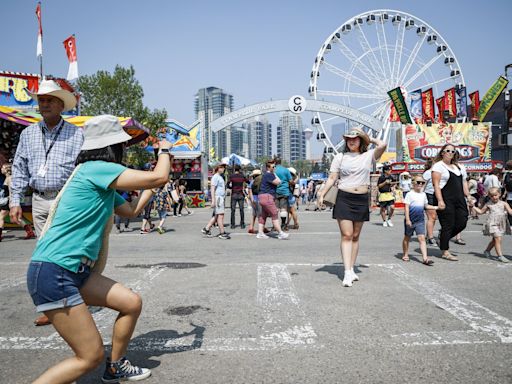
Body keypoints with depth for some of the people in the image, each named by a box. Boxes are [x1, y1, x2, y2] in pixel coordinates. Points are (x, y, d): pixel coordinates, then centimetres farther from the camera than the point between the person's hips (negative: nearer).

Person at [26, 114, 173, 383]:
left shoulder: (103, 183, 15)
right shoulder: (97, 168, -15)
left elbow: (132, 211, 26)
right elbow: (159, 178, -18)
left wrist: (151, 184, 25)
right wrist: (164, 151, 2)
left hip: (75, 271, 10)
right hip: (52, 273, -10)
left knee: (132, 303, 13)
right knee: (91, 357, -7)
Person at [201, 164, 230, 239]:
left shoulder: (220, 177, 19)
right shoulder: (215, 177, -11)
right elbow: (212, 189, -17)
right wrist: (213, 201, -23)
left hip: (221, 198, 10)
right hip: (217, 198, -10)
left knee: (216, 216, 10)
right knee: (220, 216, -7)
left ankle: (206, 229, 14)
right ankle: (222, 233, -3)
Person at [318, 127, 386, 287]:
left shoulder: (369, 156, 5)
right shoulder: (340, 157, 5)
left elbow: (383, 145, -13)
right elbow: (332, 178, 4)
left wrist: (371, 140, 5)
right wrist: (322, 194, -4)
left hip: (362, 200, 2)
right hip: (344, 198, -1)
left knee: (355, 236, 9)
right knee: (346, 235, -7)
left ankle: (351, 269, 18)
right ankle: (347, 273, -9)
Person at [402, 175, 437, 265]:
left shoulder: (423, 194, 10)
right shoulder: (410, 194, -8)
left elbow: (426, 206, 21)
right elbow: (406, 207, -12)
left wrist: (436, 207, 8)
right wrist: (407, 219, -17)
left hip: (420, 221, 4)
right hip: (410, 220, -4)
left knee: (422, 238, -6)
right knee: (407, 238, 10)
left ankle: (425, 258, -11)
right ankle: (405, 255, 25)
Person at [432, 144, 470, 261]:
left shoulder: (459, 167, 19)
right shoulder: (438, 166, -3)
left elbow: (464, 183, 21)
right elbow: (436, 184, -11)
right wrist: (440, 201, -19)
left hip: (459, 199, 7)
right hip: (445, 200, -7)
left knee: (462, 223, 3)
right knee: (448, 225, -3)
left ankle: (443, 238, 26)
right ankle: (445, 252, 8)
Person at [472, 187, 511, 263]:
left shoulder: (503, 204, 5)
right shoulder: (488, 204, 4)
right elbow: (481, 211, 18)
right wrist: (473, 207, 10)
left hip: (501, 224, 3)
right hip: (493, 223, -3)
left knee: (495, 240, 16)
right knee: (498, 239, -16)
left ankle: (487, 251, 37)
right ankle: (500, 256, -14)